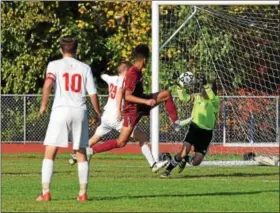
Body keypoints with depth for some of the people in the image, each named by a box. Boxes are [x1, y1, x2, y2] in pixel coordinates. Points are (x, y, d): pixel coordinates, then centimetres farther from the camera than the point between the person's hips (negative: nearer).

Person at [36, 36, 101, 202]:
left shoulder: (55, 65, 5)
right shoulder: (85, 68, 11)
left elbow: (48, 83, -13)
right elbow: (93, 94, 7)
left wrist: (44, 104, -2)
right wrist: (99, 113, 20)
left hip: (61, 110, -2)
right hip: (80, 112, 2)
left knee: (50, 152, -1)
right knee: (81, 154, 12)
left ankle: (45, 192, -10)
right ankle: (83, 193, 9)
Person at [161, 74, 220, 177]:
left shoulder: (215, 102, -11)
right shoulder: (197, 97, 1)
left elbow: (212, 97, -34)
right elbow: (184, 97, -6)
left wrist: (205, 84, -48)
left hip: (206, 133, -1)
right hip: (194, 128, 1)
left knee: (196, 162, -4)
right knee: (184, 152, -19)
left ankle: (185, 159, 32)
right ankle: (168, 170, 4)